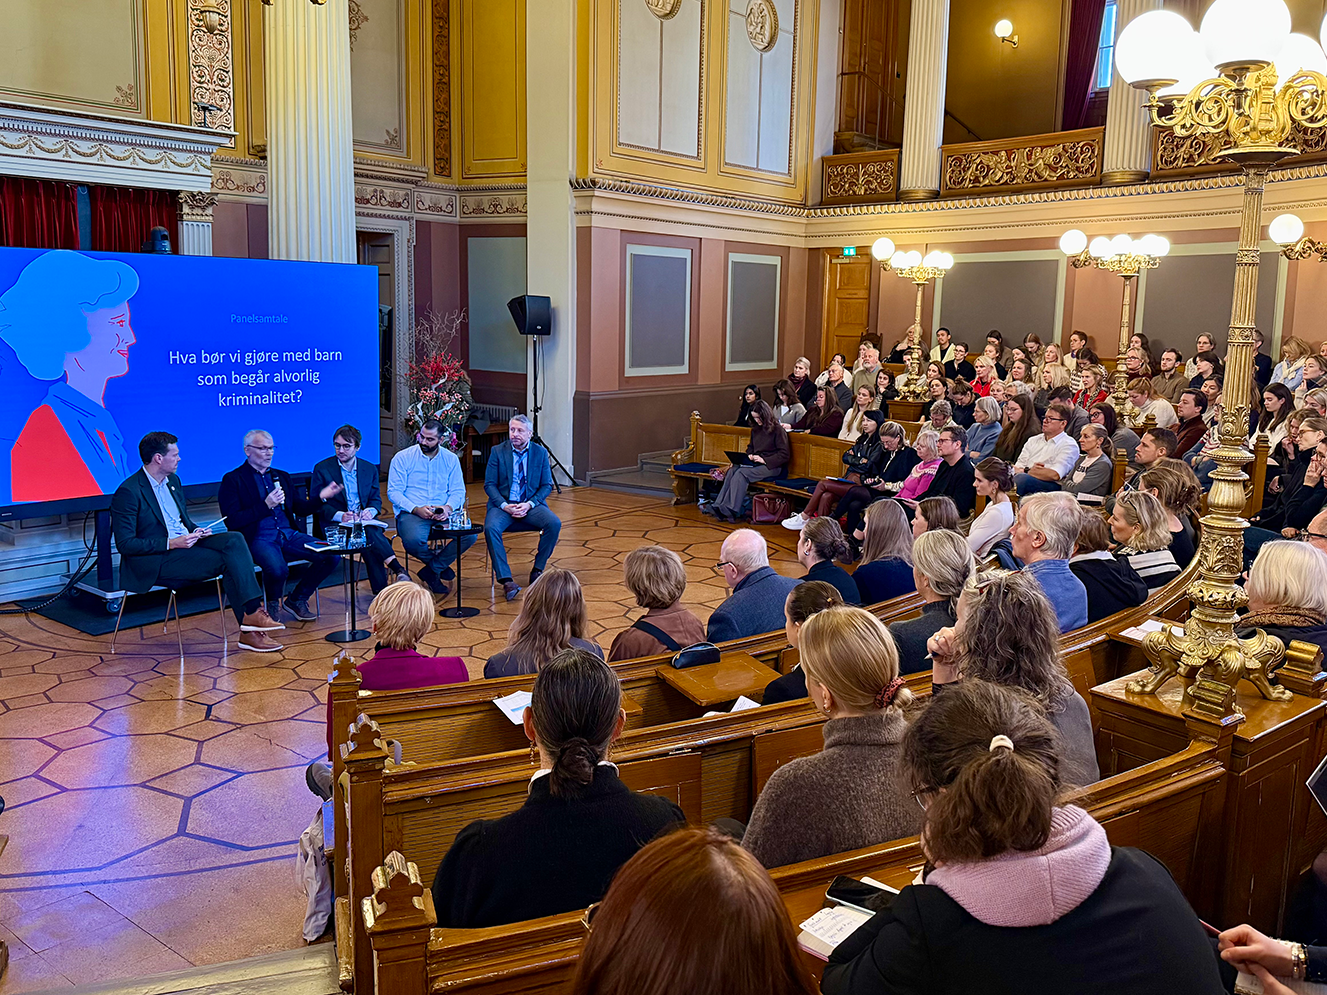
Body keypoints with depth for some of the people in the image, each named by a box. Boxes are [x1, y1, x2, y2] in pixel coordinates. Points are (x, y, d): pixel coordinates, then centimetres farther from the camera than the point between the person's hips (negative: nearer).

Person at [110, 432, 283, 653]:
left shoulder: (173, 481, 14)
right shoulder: (128, 492, -12)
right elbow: (125, 544, -16)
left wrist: (195, 531, 1)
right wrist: (171, 543, -22)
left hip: (184, 543, 8)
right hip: (155, 562, -8)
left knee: (234, 539, -19)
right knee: (228, 561, -23)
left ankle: (253, 612, -27)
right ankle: (250, 623, -16)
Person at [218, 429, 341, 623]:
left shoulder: (282, 476, 21)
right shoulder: (232, 480, 2)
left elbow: (301, 509, 23)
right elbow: (232, 521, -9)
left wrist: (321, 496, 5)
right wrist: (266, 505, -16)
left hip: (289, 535, 6)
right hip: (257, 539, -6)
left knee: (332, 556, -15)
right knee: (278, 569, -37)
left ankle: (297, 599, 6)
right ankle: (273, 605, 0)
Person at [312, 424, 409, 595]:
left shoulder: (370, 469, 13)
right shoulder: (322, 469, 1)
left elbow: (376, 499, 14)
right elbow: (316, 504, -3)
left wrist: (371, 511, -12)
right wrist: (340, 516, -20)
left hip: (363, 520, 3)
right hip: (335, 524, -3)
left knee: (373, 532, -34)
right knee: (369, 534, -35)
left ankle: (380, 588, -35)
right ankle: (397, 569, -42)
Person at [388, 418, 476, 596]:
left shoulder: (451, 459, 11)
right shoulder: (402, 458, 2)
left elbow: (458, 491, 8)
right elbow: (393, 492, -4)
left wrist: (448, 507, -16)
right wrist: (416, 509, -19)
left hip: (443, 513, 3)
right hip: (411, 513, -3)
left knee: (470, 534, -25)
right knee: (413, 540, -37)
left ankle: (432, 570, -6)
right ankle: (440, 565, -1)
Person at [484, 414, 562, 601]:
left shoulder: (541, 452, 6)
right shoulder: (498, 451, 4)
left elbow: (547, 486, 4)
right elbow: (489, 484, 1)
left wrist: (529, 504, -13)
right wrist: (504, 505, -16)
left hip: (531, 505, 1)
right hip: (503, 504, -1)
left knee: (554, 523, -27)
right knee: (491, 528, -32)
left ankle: (537, 570, -10)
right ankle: (506, 580, -31)